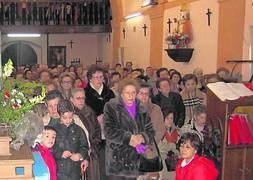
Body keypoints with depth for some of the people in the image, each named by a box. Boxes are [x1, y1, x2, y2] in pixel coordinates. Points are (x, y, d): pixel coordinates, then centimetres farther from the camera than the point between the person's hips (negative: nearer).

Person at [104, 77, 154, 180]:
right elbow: (109, 131, -11)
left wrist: (142, 137, -12)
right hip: (117, 160, -4)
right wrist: (129, 138, -15)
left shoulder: (141, 110, 14)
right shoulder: (111, 107, 0)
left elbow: (150, 132, 10)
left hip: (135, 160, 4)